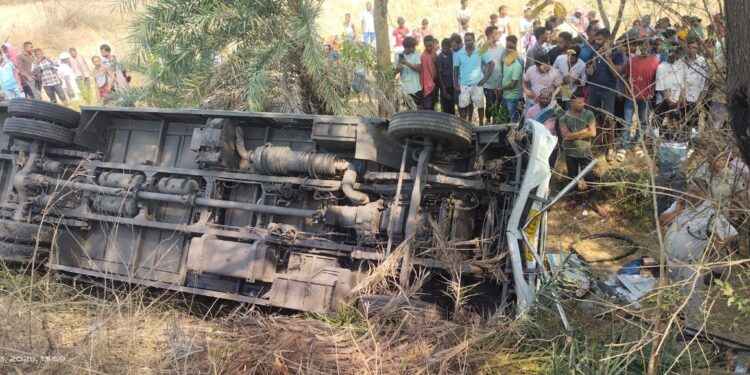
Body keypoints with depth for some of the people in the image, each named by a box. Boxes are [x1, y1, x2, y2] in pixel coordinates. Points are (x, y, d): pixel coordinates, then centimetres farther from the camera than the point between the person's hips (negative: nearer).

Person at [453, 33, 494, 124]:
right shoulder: (459, 54, 1)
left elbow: (491, 63, 1)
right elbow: (456, 69, 6)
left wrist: (486, 78, -5)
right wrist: (456, 84, 0)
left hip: (477, 84, -1)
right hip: (463, 85, 1)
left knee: (480, 105, 8)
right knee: (463, 106, 2)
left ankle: (481, 123, 22)